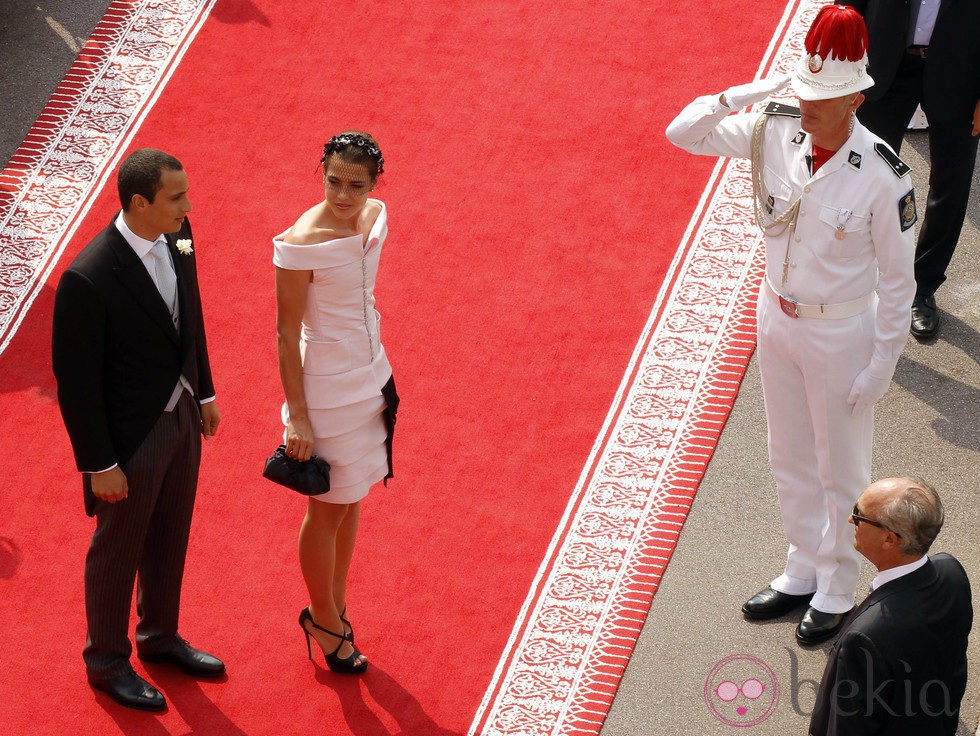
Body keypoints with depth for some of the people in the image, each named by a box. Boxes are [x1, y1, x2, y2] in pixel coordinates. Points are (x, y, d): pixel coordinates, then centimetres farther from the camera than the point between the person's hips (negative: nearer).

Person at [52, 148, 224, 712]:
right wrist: (98, 464, -17)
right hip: (131, 435, -7)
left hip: (181, 417, 7)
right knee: (119, 550, 15)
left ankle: (160, 637, 48)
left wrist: (203, 391, 16)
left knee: (169, 539, 25)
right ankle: (107, 661, 37)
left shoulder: (178, 235, -9)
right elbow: (75, 381, -22)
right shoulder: (88, 279, -31)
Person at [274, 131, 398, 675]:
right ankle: (324, 619, 29)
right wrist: (297, 417, -18)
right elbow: (287, 331, -20)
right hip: (327, 385, -7)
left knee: (351, 498, 20)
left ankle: (335, 607, 38)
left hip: (370, 375, 7)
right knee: (328, 510, 9)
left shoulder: (374, 216, -4)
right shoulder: (302, 242, -26)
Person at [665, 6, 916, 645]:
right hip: (777, 318, 5)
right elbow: (683, 133, -7)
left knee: (840, 471, 13)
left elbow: (898, 280, -16)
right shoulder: (775, 132, -13)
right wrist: (751, 93, -22)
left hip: (840, 334, -5)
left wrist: (881, 365, -12)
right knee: (791, 458, 22)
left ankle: (837, 593, 32)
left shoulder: (883, 178, -26)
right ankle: (802, 574, 41)